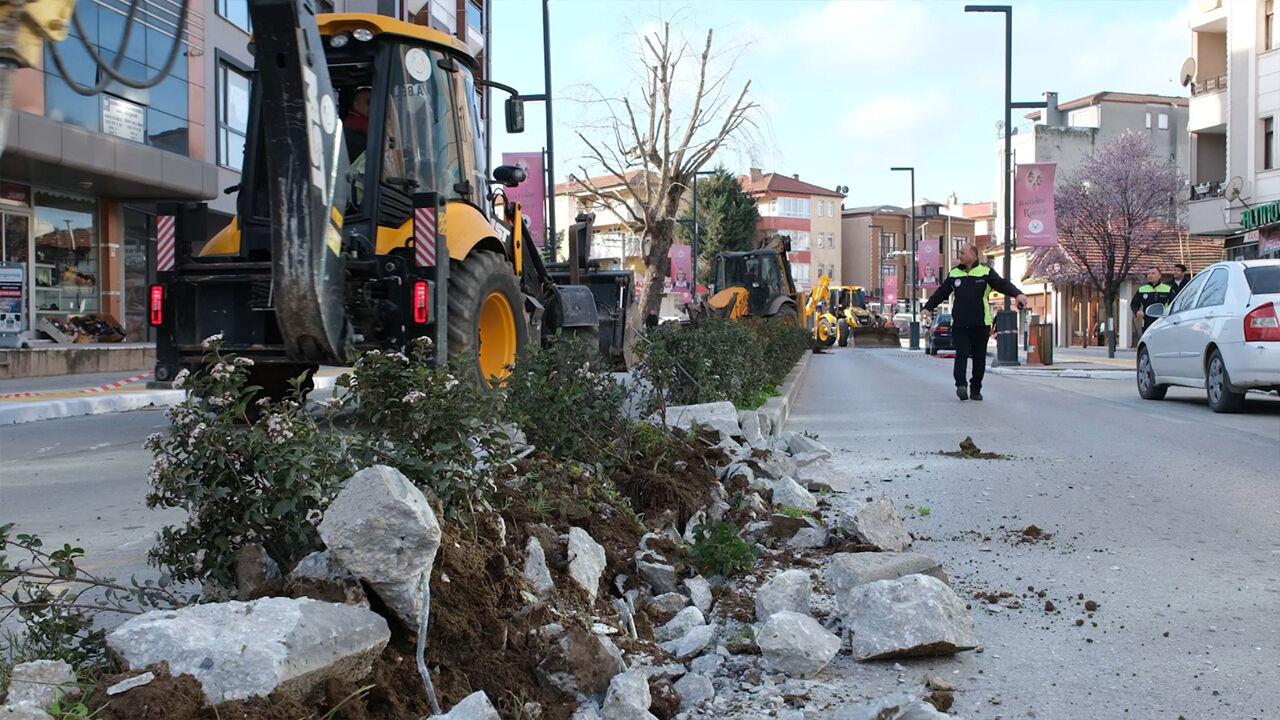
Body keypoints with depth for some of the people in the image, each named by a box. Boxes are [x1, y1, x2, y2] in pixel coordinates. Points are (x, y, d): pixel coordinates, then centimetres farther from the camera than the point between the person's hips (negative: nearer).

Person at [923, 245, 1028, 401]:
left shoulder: (986, 273, 2)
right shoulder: (954, 274, 11)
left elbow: (1003, 285, -7)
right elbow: (941, 292, 18)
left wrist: (1018, 294, -24)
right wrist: (929, 307, 13)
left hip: (980, 324, -1)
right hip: (959, 324, 1)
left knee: (979, 357, 5)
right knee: (962, 353, -15)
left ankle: (976, 389, 15)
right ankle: (961, 385, -23)